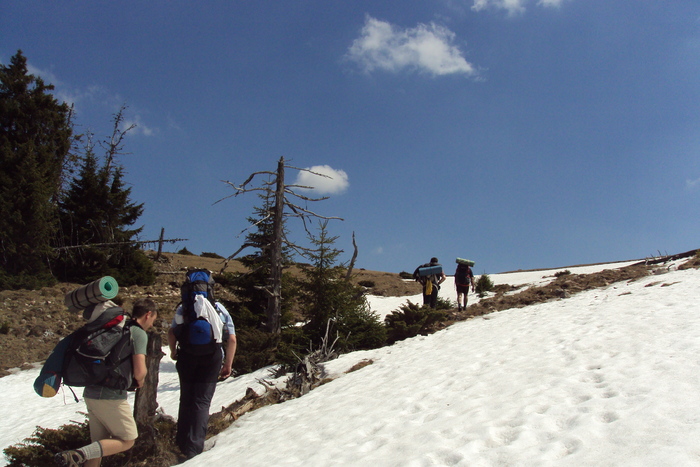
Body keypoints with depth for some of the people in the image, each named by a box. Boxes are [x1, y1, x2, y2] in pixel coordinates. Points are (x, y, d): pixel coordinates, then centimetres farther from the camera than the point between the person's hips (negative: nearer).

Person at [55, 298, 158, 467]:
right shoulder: (139, 333, -9)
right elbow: (139, 371, -19)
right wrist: (140, 380, 4)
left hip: (90, 393, 8)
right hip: (111, 397, -8)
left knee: (99, 444, 18)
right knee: (127, 440, 5)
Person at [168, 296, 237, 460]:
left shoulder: (183, 308, 7)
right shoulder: (220, 309, 6)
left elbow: (171, 332, 4)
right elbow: (232, 339, 2)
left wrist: (173, 351, 22)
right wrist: (228, 364, 10)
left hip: (186, 356, 1)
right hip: (212, 358, -1)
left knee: (186, 399, 17)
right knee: (202, 402, 2)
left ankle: (182, 443, 26)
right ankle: (194, 449, -4)